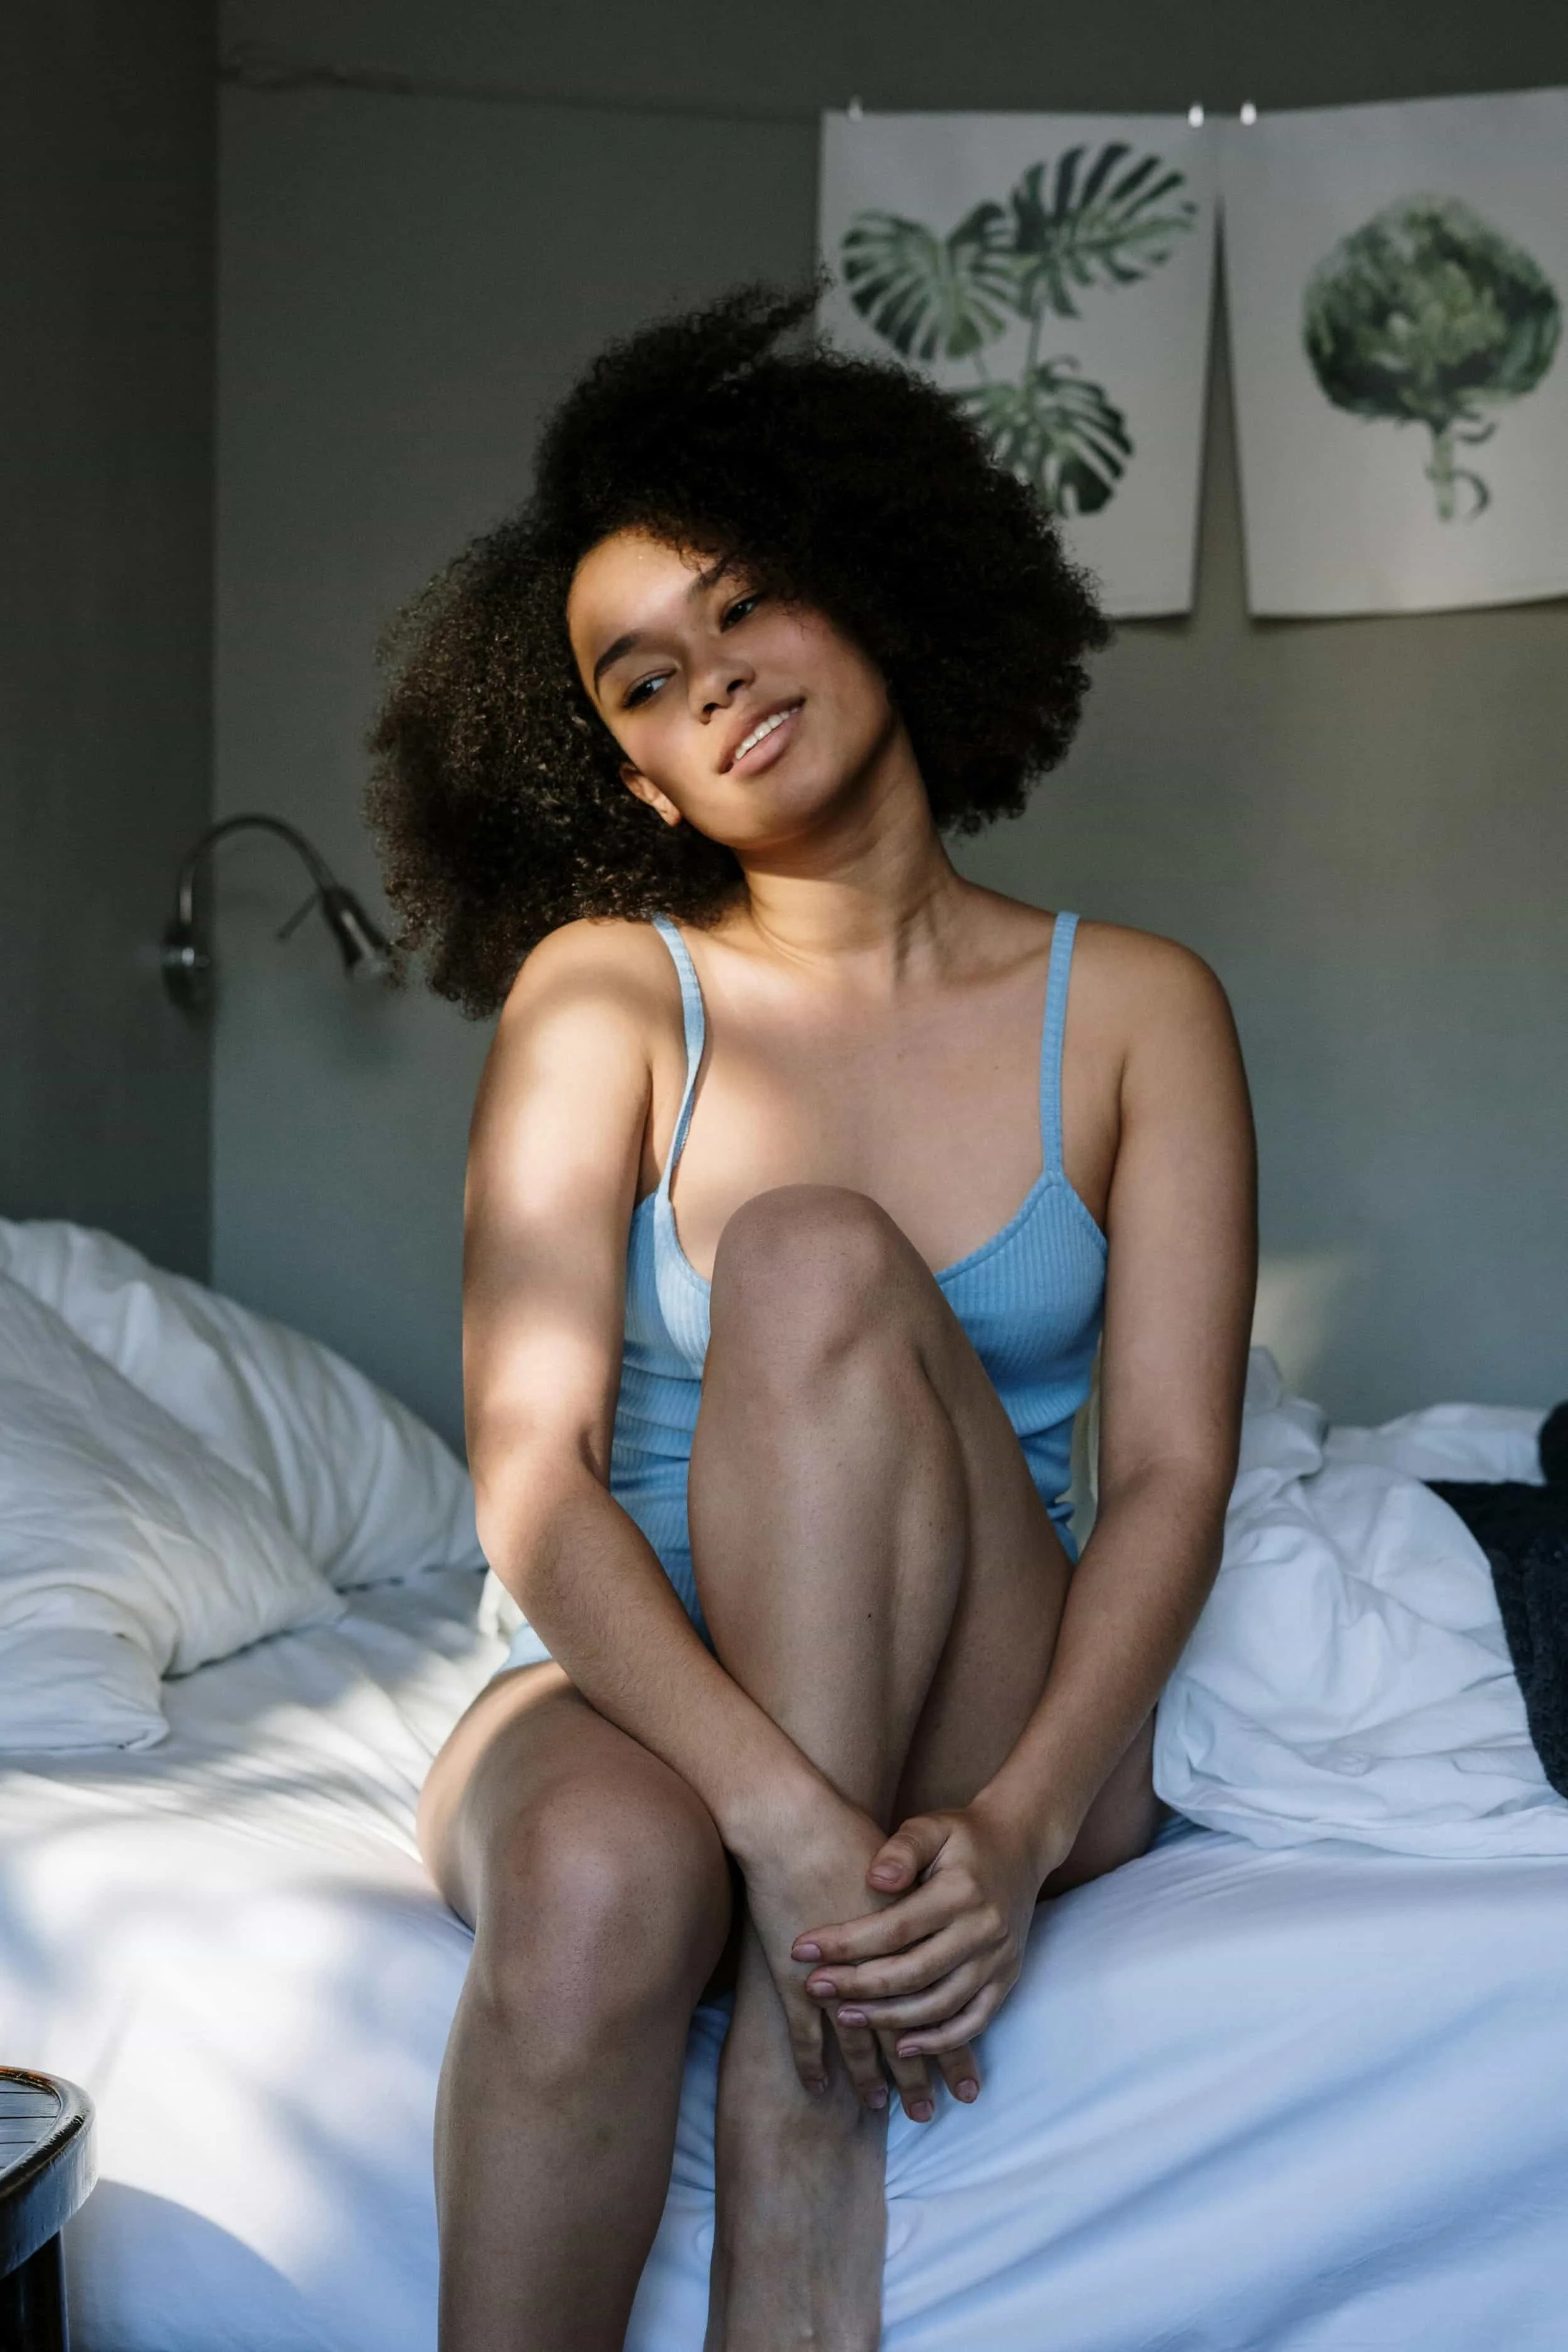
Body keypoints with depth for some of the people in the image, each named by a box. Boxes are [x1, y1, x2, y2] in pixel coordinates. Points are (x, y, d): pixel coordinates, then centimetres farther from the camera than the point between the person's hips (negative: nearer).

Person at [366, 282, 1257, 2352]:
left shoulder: (1135, 1010, 1)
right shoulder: (604, 993, -1)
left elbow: (1172, 1477, -7)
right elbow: (532, 1476, -12)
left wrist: (1019, 1823, -25)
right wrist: (782, 1808, -29)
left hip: (994, 1739, 1)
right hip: (644, 1696, 0)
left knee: (812, 1260, -28)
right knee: (598, 1883, -39)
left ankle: (802, 2172, -32)